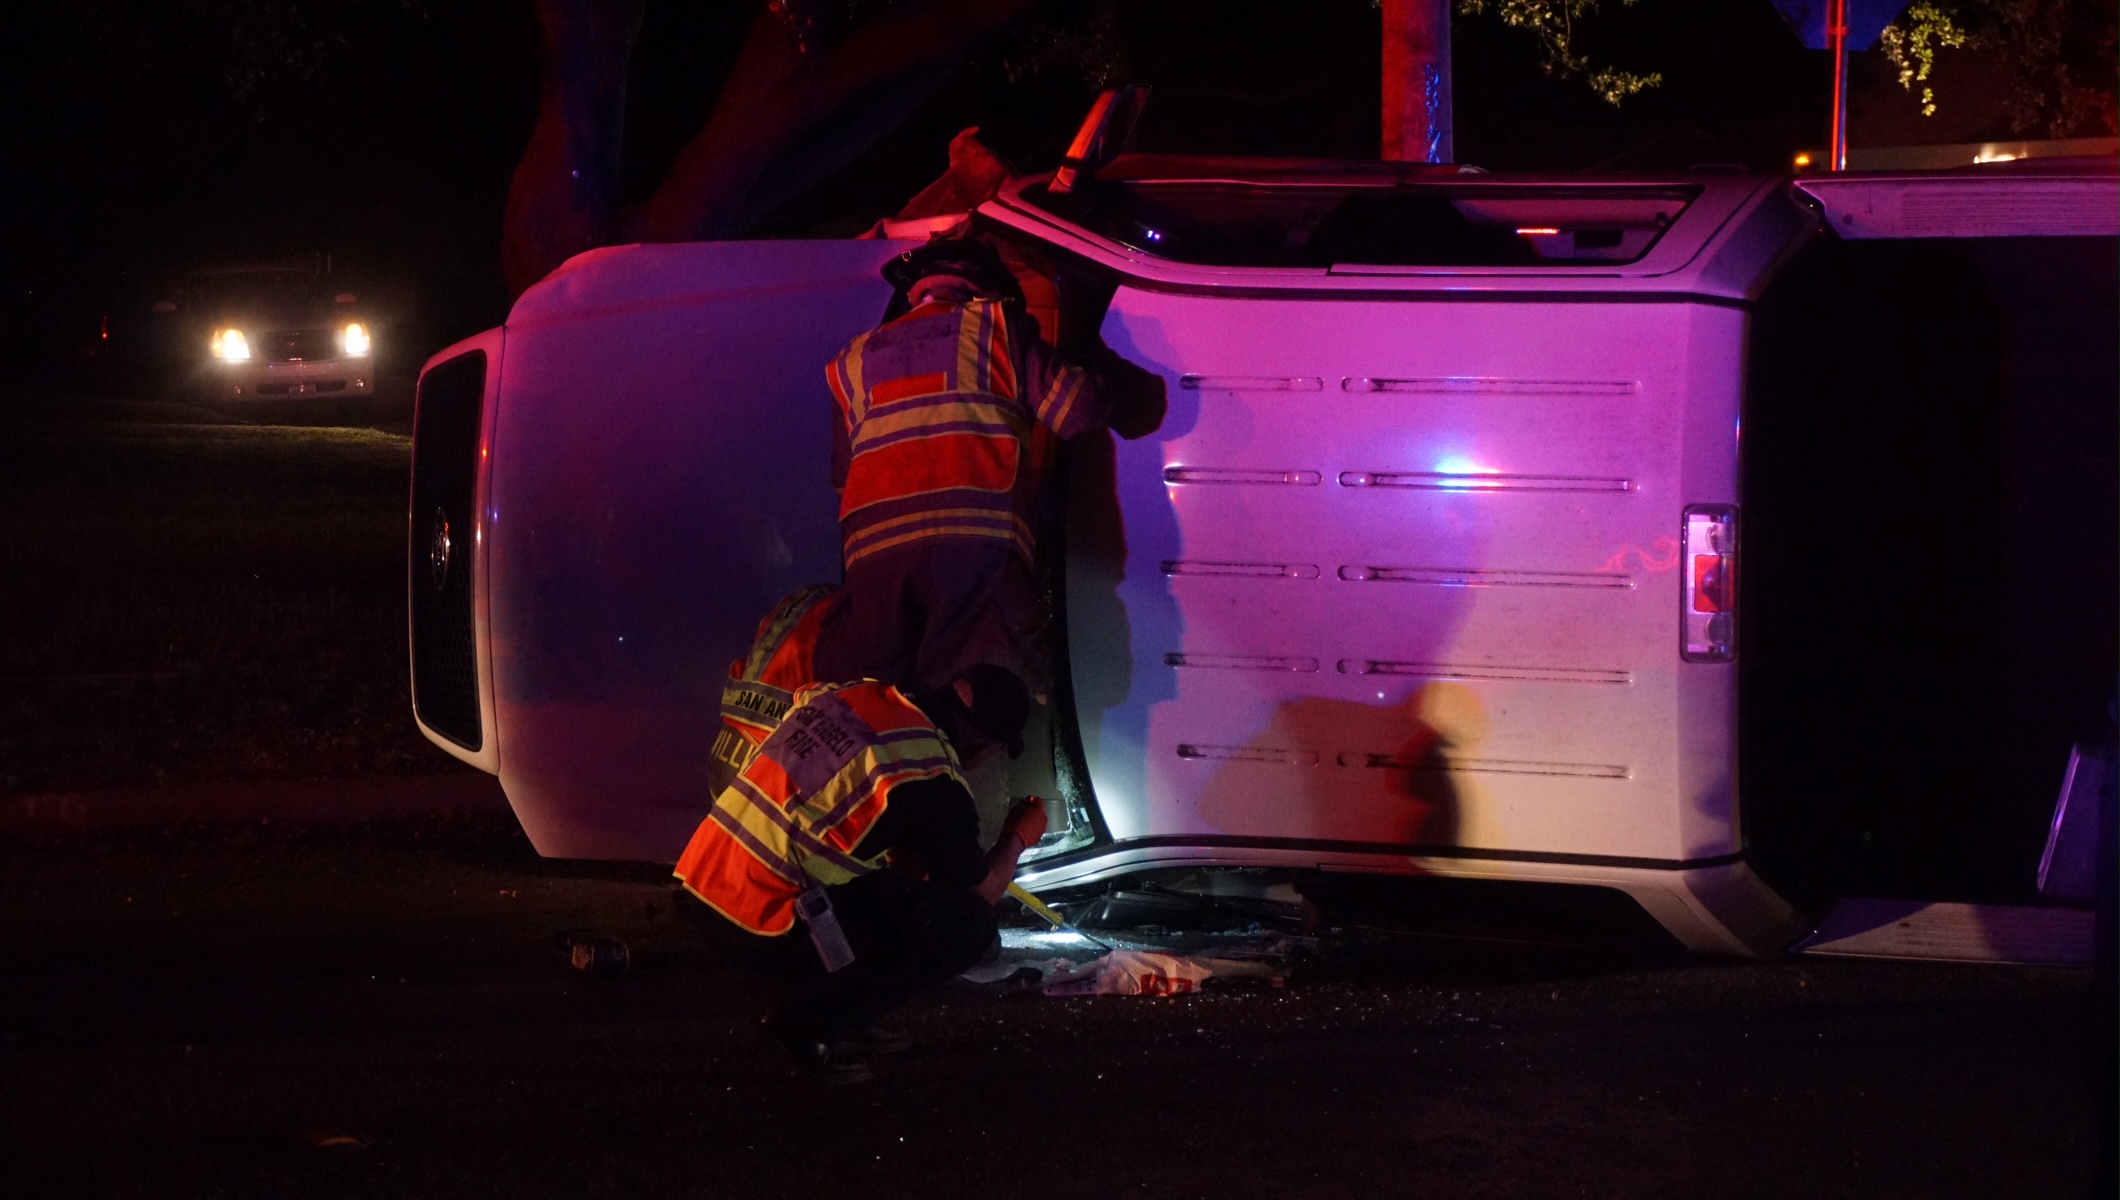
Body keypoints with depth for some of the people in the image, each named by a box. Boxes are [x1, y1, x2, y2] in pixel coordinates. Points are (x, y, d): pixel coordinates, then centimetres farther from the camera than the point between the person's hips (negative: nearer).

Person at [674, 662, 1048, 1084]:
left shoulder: (853, 694, 9)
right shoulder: (932, 777, -13)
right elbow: (982, 889, 0)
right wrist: (1019, 837, 23)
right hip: (761, 929, -8)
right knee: (968, 923, -5)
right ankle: (807, 1025, -3)